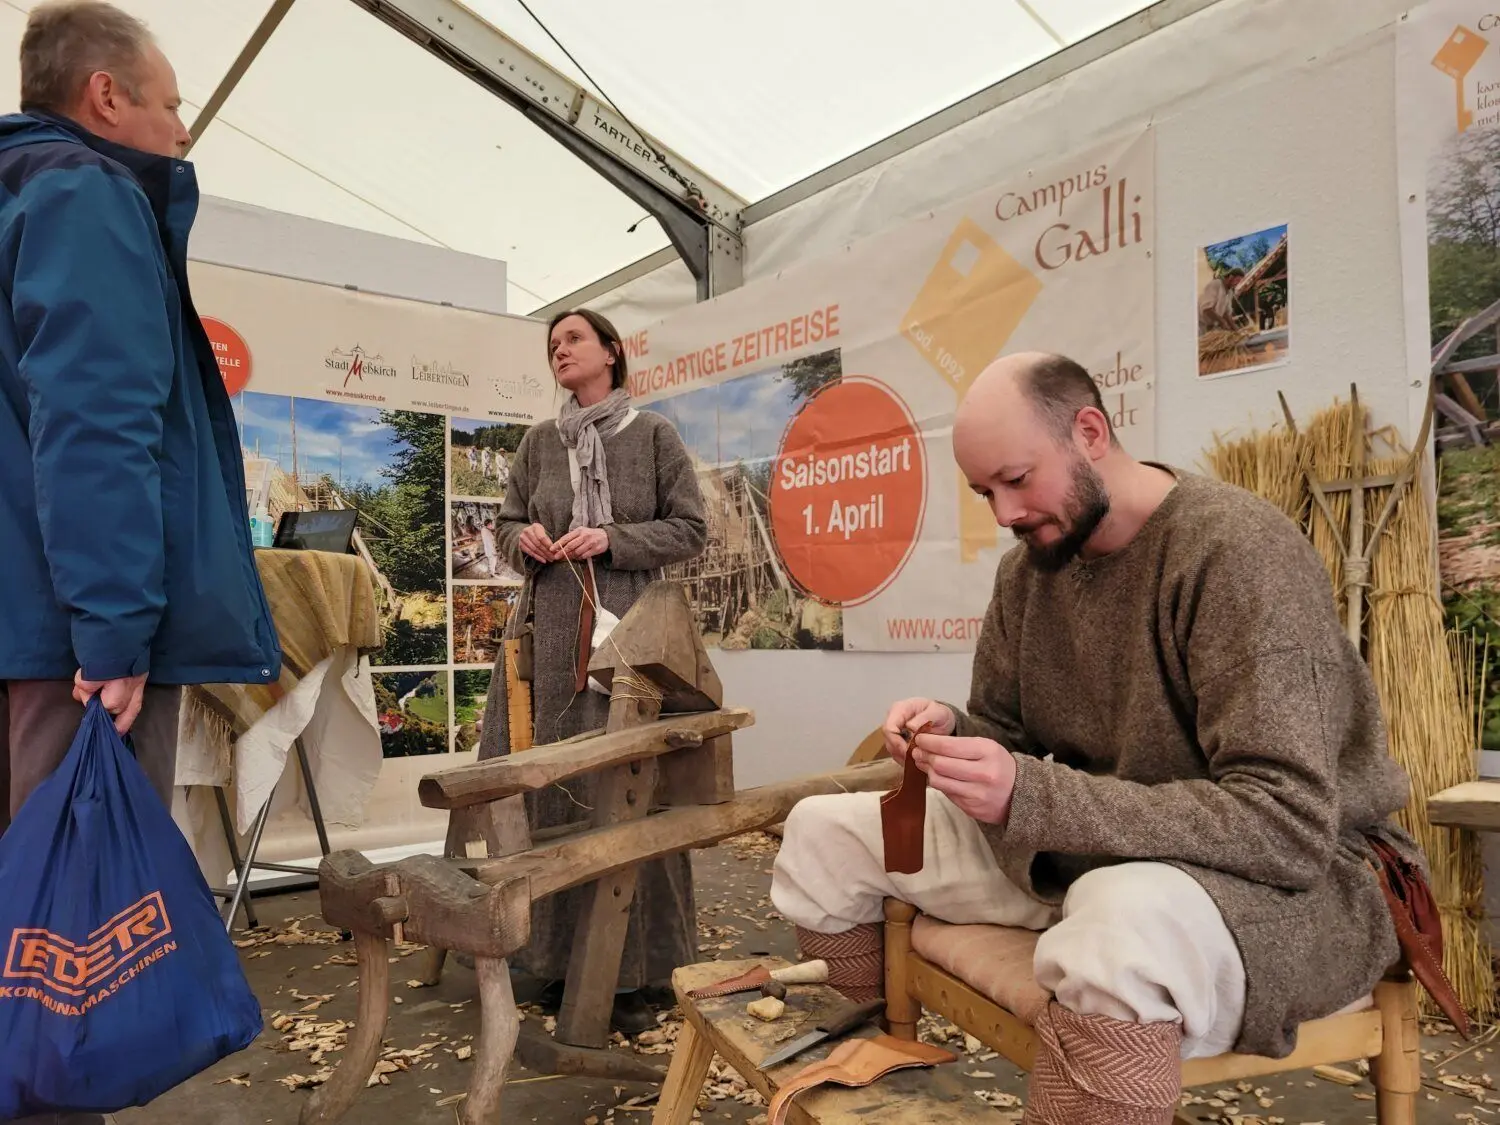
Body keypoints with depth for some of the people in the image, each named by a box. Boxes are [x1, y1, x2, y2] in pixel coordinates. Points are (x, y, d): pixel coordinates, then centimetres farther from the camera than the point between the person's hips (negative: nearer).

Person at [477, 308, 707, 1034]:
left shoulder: (653, 435, 5)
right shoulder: (537, 443, 14)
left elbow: (690, 529, 2)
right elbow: (505, 525, 21)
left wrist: (612, 538, -11)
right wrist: (524, 539, -2)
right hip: (551, 632, 3)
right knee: (554, 786, 3)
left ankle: (631, 973, 6)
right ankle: (558, 956, 16)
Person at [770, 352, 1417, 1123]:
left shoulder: (1239, 548, -21)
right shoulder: (1030, 565, 1)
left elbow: (1287, 823, -27)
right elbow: (1008, 733, 12)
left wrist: (1033, 798, -35)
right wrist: (952, 735, -14)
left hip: (1282, 876, -6)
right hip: (1077, 848, 7)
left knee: (1123, 926, -43)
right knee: (824, 833, 2)